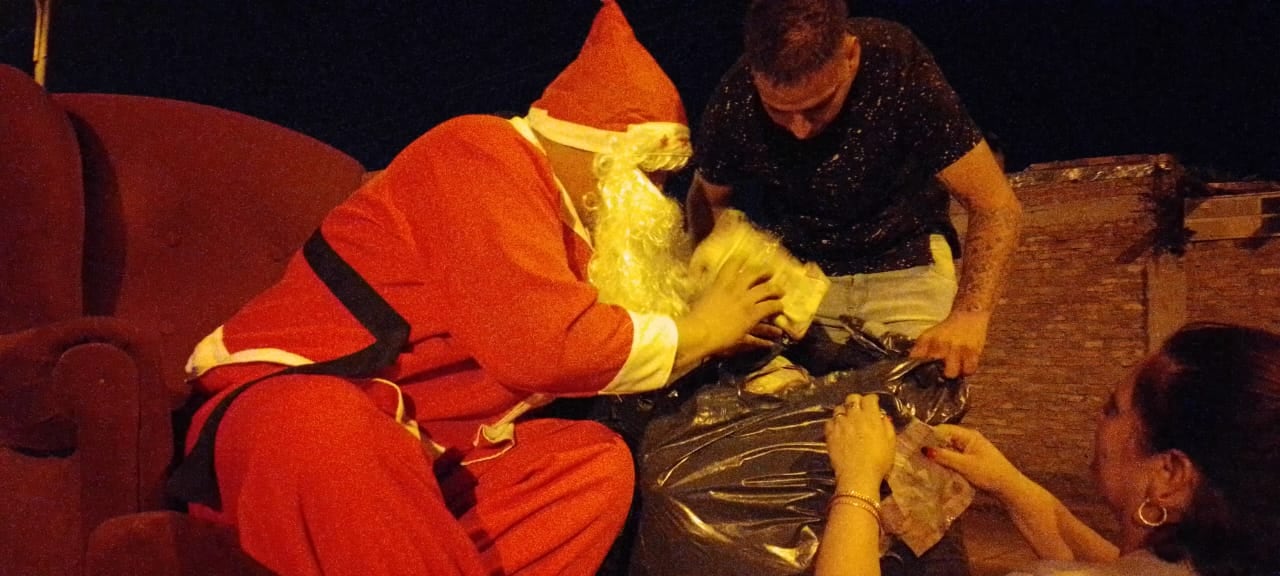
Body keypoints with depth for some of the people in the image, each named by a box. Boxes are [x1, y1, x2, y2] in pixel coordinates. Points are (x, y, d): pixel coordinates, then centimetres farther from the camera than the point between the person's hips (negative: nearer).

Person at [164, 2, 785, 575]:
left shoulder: (562, 215, 19)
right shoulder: (483, 154, -12)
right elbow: (544, 343, -23)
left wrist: (711, 337, 14)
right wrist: (696, 332, -8)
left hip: (412, 444, 9)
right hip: (285, 403, -8)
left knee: (595, 460, -11)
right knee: (320, 427, -43)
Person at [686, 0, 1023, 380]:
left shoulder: (899, 70, -26)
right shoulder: (735, 100, -20)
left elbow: (996, 205, -21)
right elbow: (709, 199, 1)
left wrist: (969, 316, -37)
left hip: (904, 265, -1)